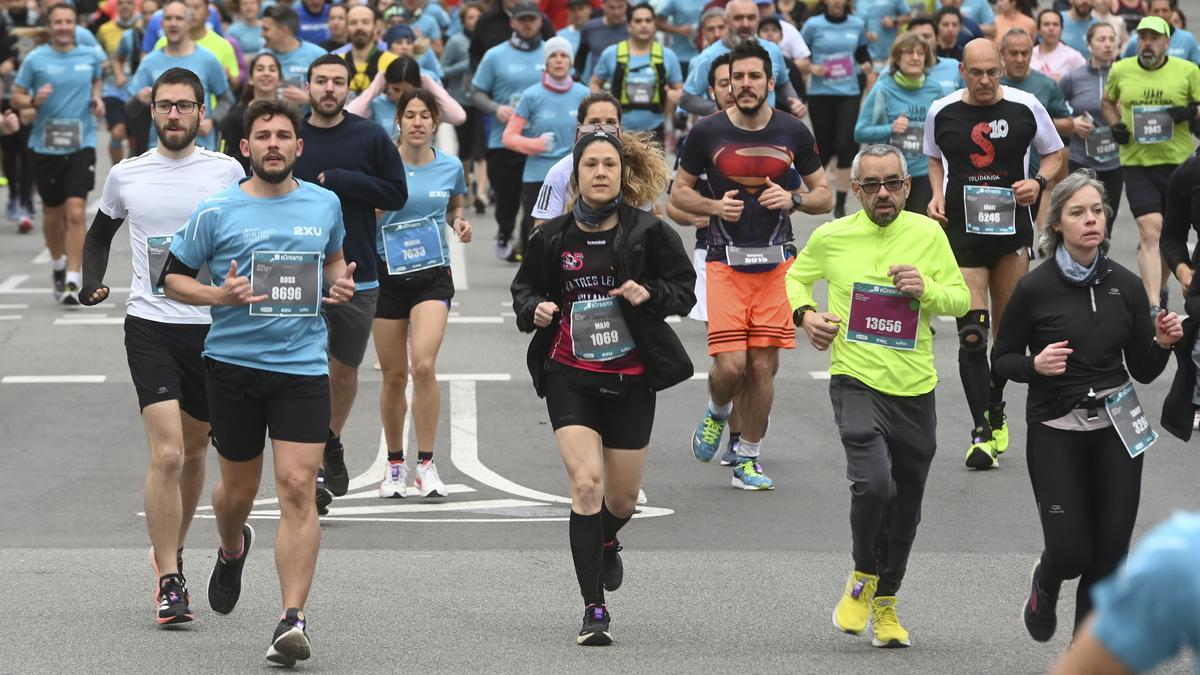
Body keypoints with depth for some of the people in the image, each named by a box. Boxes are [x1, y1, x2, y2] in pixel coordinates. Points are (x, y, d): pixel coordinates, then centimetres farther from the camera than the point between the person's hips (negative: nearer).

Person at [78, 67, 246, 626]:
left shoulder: (228, 172, 1)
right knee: (166, 454, -15)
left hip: (215, 326, 1)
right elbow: (99, 234, 21)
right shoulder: (126, 176, 4)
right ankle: (169, 581, -10)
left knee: (192, 452, 13)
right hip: (150, 325, -1)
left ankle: (170, 552, 35)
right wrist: (92, 282, 4)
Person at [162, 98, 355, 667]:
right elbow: (174, 277, 3)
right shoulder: (216, 211, -3)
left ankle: (292, 619, -13)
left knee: (298, 489, -11)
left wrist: (340, 283, 4)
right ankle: (232, 551, 49)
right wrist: (218, 295, -15)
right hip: (233, 361, -1)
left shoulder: (324, 203, 6)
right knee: (239, 486, 12)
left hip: (303, 366, 1)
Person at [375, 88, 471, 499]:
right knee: (394, 376, 5)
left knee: (423, 365, -18)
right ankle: (394, 465, 22)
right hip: (387, 276, 0)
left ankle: (426, 465, -10)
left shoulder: (450, 167, 2)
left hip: (433, 276, 0)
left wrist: (459, 223, 0)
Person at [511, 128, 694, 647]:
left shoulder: (647, 232, -5)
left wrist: (650, 293, -16)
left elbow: (685, 288, 3)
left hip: (631, 378, 1)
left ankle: (607, 543, 52)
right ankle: (594, 610, -10)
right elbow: (524, 287, 12)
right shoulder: (553, 237, -2)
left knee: (622, 497, 12)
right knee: (586, 483, -16)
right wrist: (534, 310, -10)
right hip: (569, 376, -1)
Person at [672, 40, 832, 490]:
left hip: (776, 263, 2)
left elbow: (824, 197, 9)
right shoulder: (707, 133, -2)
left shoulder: (793, 133, 2)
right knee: (730, 366, -12)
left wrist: (792, 200, -12)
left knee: (763, 367, 1)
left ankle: (748, 459, 16)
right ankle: (717, 413, 23)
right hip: (725, 262, -1)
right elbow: (679, 192, 9)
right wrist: (715, 206, -11)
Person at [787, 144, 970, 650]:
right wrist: (805, 314, 0)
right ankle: (863, 578, 3)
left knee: (905, 510, 10)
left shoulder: (928, 234, 4)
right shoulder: (831, 237, 1)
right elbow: (796, 277, 20)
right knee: (873, 482, -24)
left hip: (915, 389, 3)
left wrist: (927, 289, -11)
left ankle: (885, 604, 32)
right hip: (856, 381, -3)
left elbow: (962, 299, 9)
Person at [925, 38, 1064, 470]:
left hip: (1013, 229, 1)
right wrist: (937, 195, 3)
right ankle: (983, 431, -11)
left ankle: (995, 409, 31)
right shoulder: (942, 112, 2)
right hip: (962, 229, -1)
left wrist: (1038, 183, -9)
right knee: (971, 332, -11)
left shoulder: (1025, 108, -2)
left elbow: (1054, 154, 11)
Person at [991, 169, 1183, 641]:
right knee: (1071, 551, -6)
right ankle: (1045, 585, 32)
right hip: (1055, 430, -3)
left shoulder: (1125, 285, 2)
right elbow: (1001, 360, 2)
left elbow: (1144, 371, 9)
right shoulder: (1035, 289, -7)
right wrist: (1035, 364, -18)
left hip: (1116, 429, 3)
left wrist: (1163, 343, -11)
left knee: (1109, 553, 0)